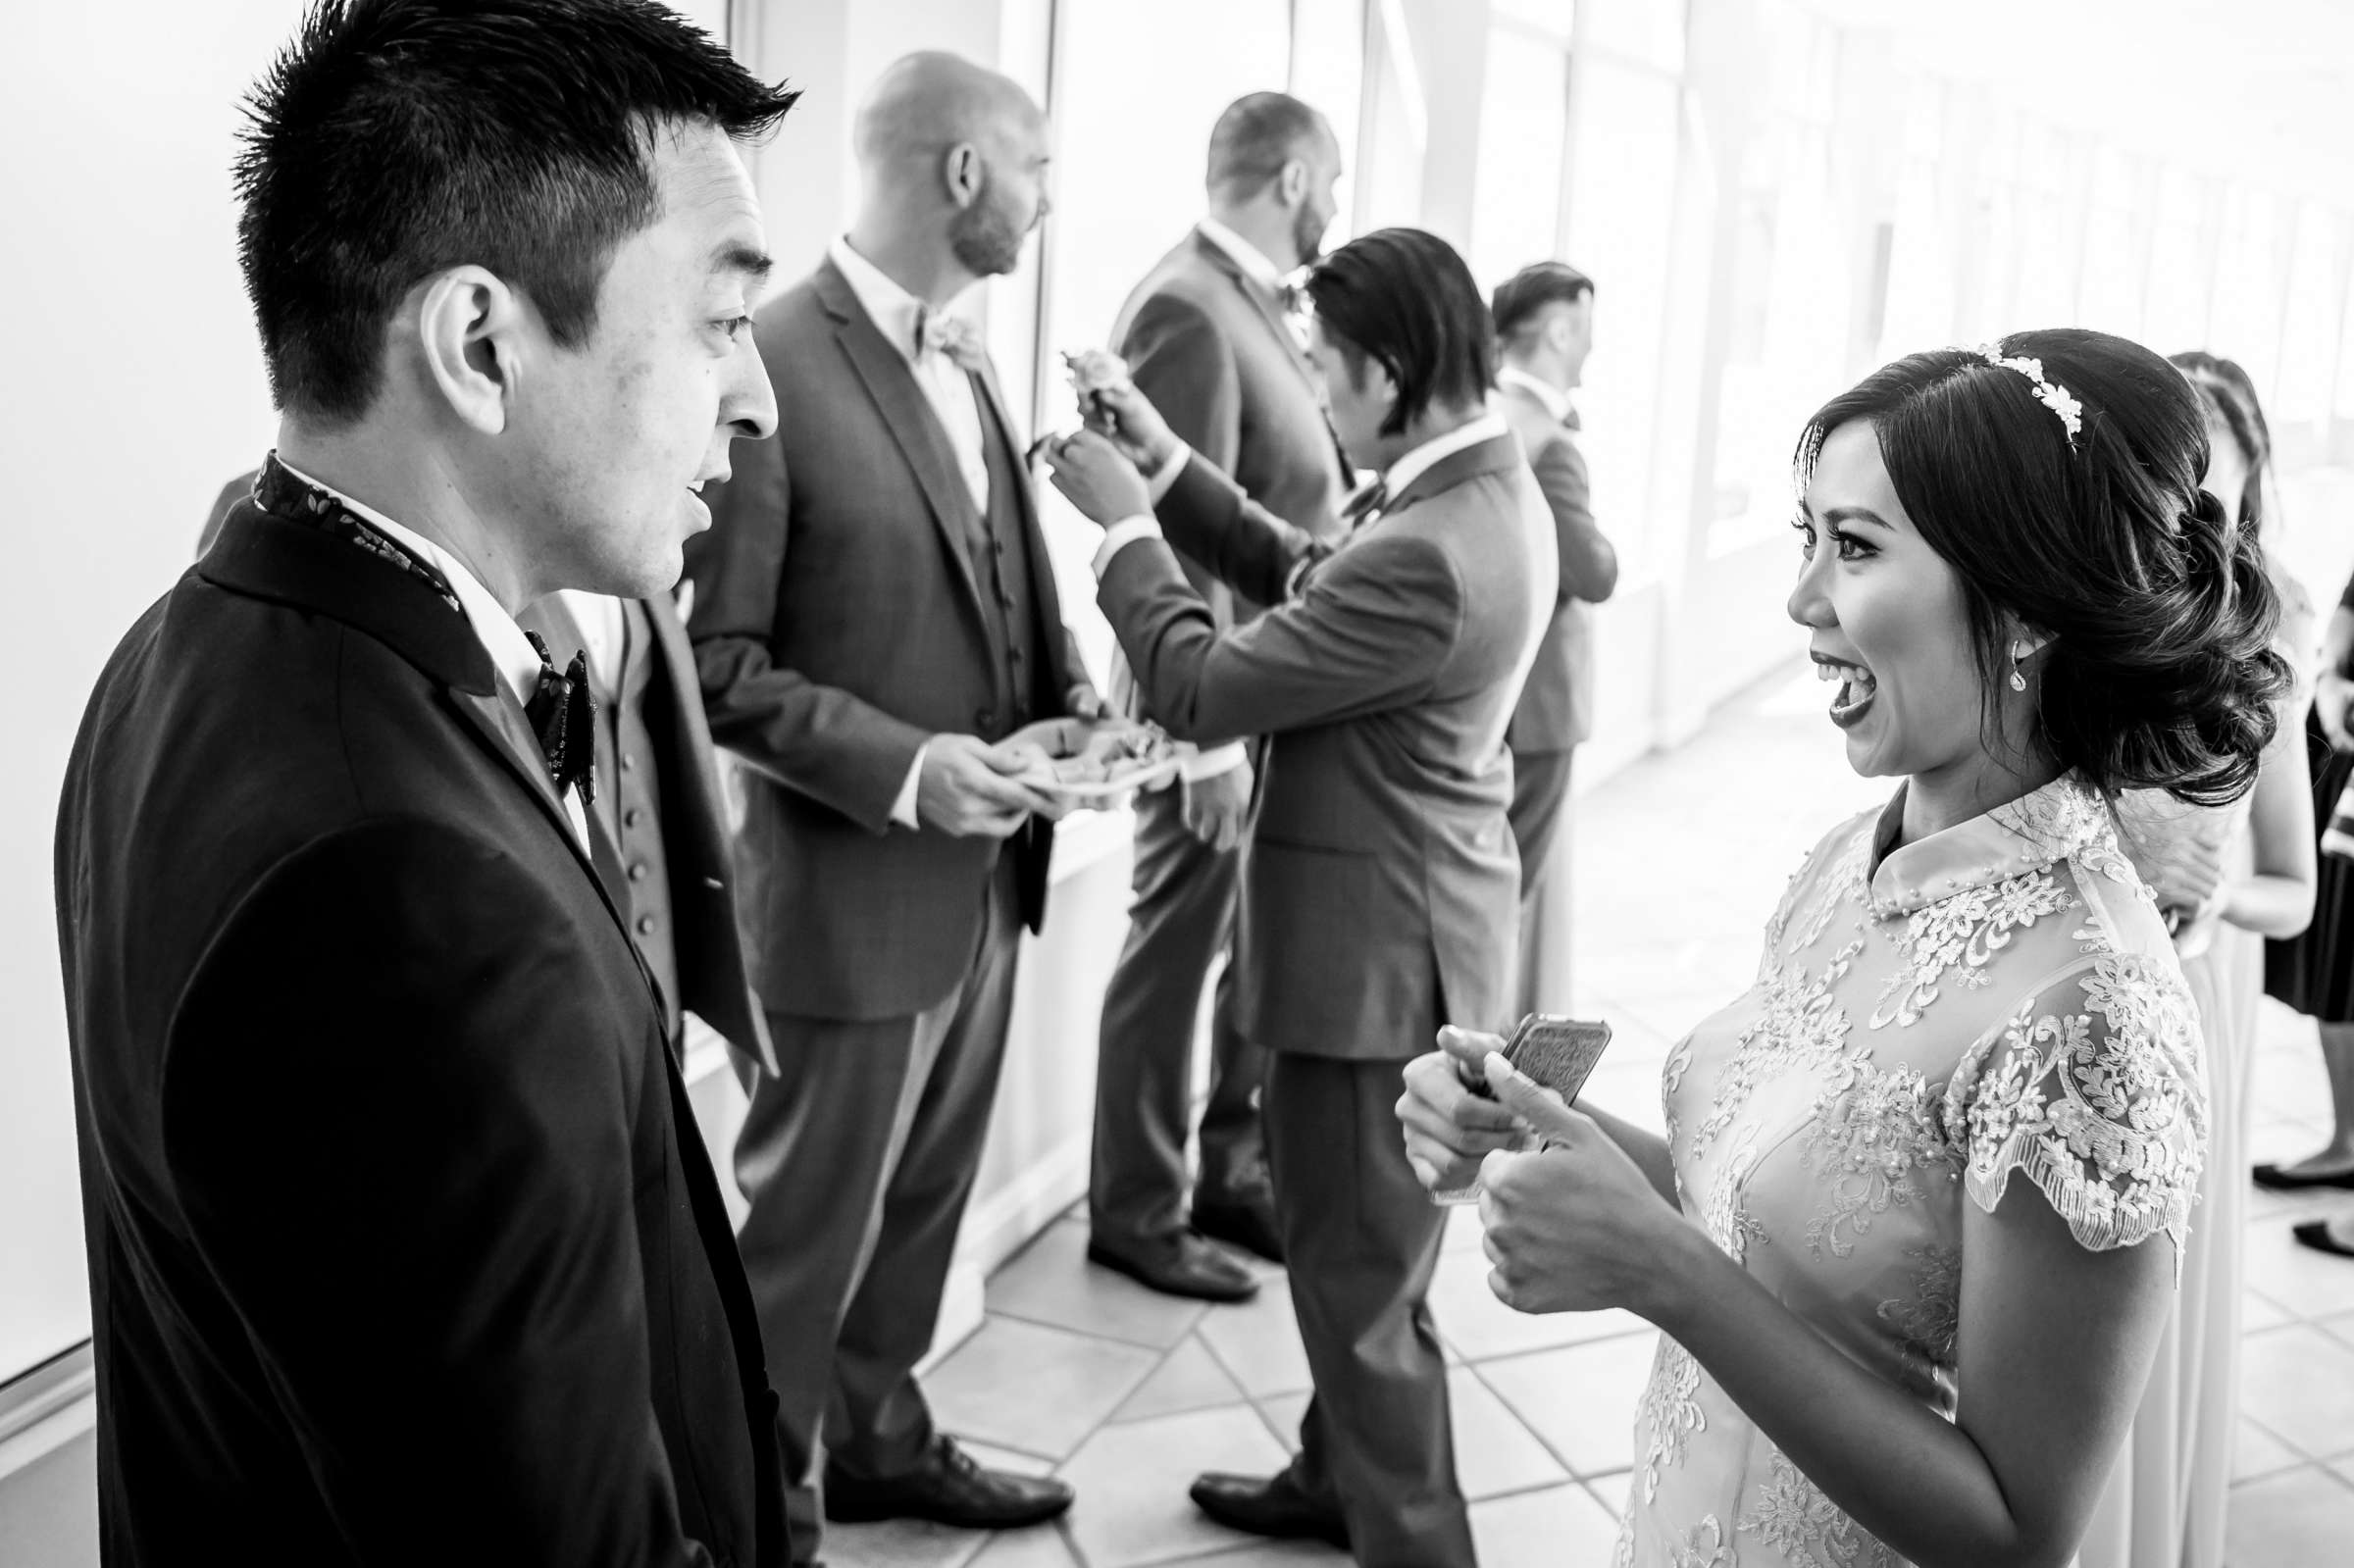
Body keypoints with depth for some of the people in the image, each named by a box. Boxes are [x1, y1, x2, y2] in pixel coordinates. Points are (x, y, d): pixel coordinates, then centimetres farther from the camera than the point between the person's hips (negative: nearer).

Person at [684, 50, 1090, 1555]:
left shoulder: (968, 358, 8)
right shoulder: (776, 365, -19)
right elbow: (713, 660, -18)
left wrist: (1067, 683, -1)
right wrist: (904, 767, -24)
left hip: (989, 870, 8)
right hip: (854, 890, -8)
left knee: (921, 1201, 22)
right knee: (806, 1226, 10)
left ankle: (875, 1435, 42)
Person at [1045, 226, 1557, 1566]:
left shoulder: (1431, 551, -29)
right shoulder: (1490, 490, 2)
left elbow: (1205, 690, -22)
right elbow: (1312, 584, 12)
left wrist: (1127, 521, -10)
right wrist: (1173, 470, 5)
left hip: (1379, 947, -10)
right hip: (1410, 920, 10)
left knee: (1362, 1272, 5)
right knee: (1353, 1243, 25)